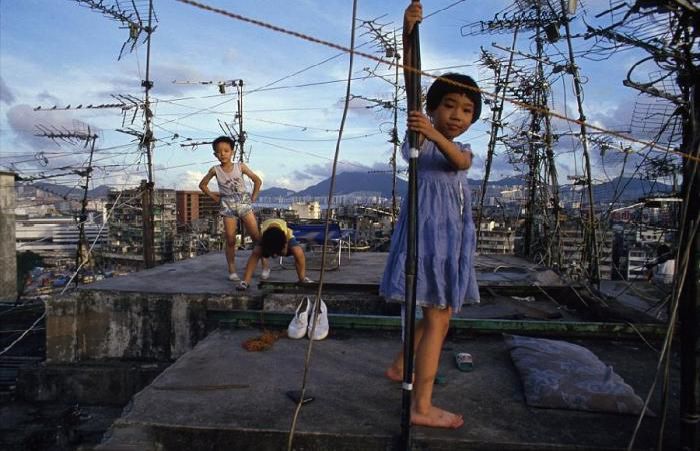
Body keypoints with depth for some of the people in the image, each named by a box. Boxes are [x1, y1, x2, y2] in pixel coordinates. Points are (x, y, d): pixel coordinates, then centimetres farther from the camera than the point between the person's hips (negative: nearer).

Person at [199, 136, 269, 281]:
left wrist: (253, 197, 3)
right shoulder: (215, 170, 2)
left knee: (256, 235, -7)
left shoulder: (240, 166, 0)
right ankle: (232, 271, 6)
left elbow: (257, 180, 7)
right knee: (230, 240, -3)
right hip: (227, 204, 0)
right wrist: (215, 197, 8)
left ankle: (265, 264, 5)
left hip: (243, 201, 0)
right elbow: (202, 185, 15)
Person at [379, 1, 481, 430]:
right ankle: (422, 406, 0)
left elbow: (459, 161, -15)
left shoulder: (464, 149, 13)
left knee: (439, 313, 16)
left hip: (454, 232, 8)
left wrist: (434, 135, -34)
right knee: (438, 317, -8)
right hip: (428, 226, -8)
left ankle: (401, 367, 35)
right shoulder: (422, 133, -3)